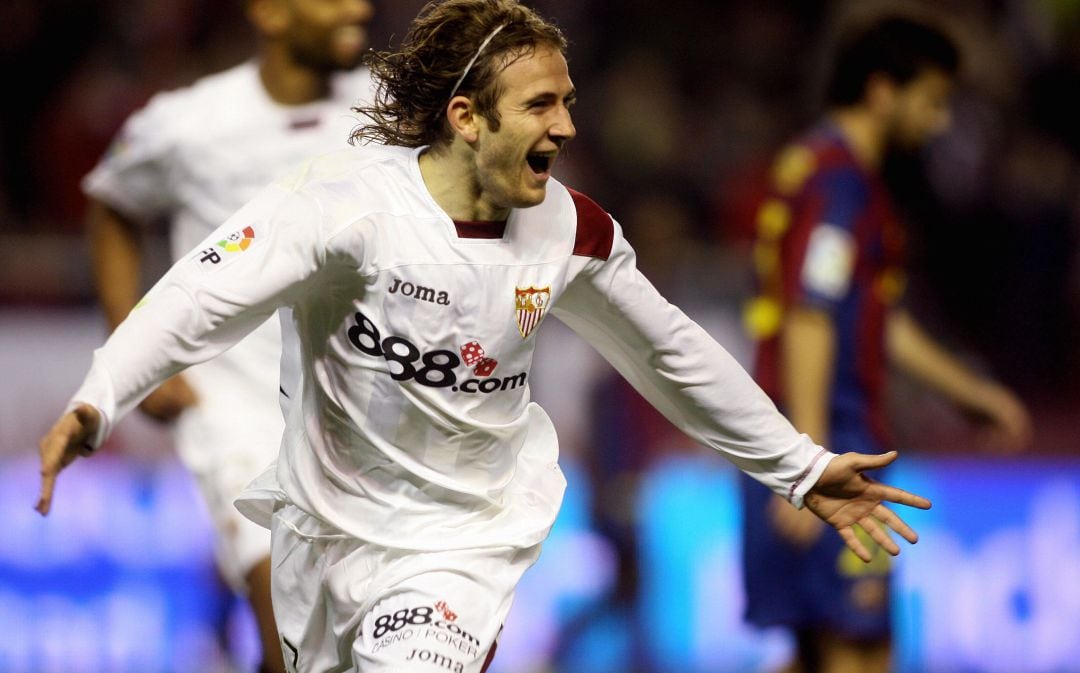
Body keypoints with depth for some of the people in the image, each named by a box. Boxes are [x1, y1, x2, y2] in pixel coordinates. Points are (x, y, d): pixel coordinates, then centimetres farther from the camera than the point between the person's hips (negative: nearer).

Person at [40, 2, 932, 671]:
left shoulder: (571, 231, -6)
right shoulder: (350, 197, -20)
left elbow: (671, 355, 10)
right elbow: (208, 296, -32)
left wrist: (802, 469, 16)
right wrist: (93, 407, -48)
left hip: (463, 548, 1)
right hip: (324, 531, 0)